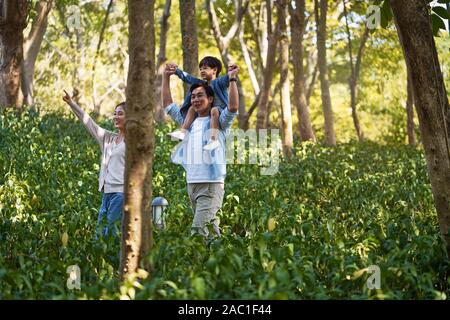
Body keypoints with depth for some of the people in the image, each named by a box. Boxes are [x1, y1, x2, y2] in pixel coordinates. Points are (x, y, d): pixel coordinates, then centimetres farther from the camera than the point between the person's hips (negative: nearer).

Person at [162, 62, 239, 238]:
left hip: (212, 184, -6)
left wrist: (232, 79, -20)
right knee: (209, 226, 11)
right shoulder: (189, 121, 16)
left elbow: (233, 108, -19)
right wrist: (166, 77, 19)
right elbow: (167, 105, 22)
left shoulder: (218, 121, 0)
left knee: (198, 230, -18)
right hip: (192, 183, 6)